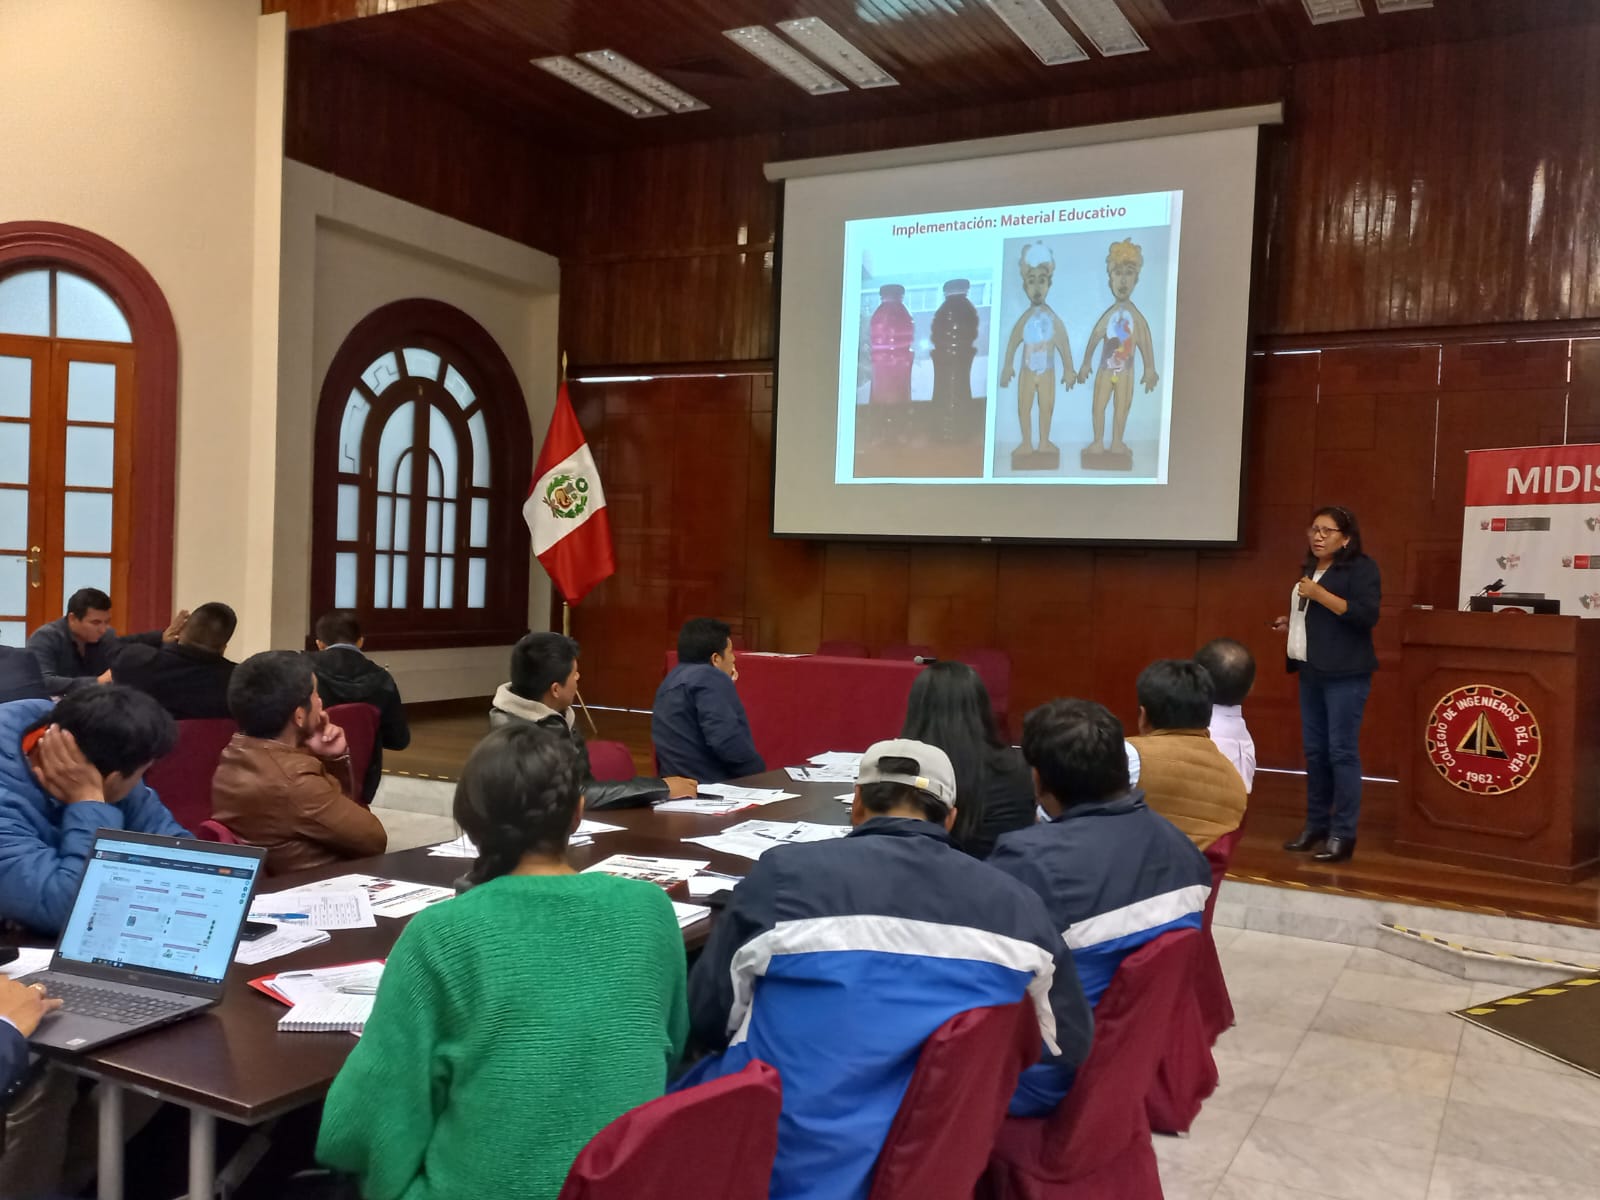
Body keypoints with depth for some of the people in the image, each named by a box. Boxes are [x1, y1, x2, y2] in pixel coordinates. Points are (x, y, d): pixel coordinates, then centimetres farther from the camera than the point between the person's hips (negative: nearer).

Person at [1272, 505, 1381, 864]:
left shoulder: (1361, 567, -6)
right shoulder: (1310, 568, 17)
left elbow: (1367, 615, -18)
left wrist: (1320, 594, -18)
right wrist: (1291, 623, 10)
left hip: (1345, 674, -8)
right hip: (1311, 671, 8)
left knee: (1342, 752, -8)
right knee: (1314, 751, 10)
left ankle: (1343, 834, -3)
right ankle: (1315, 825, 17)